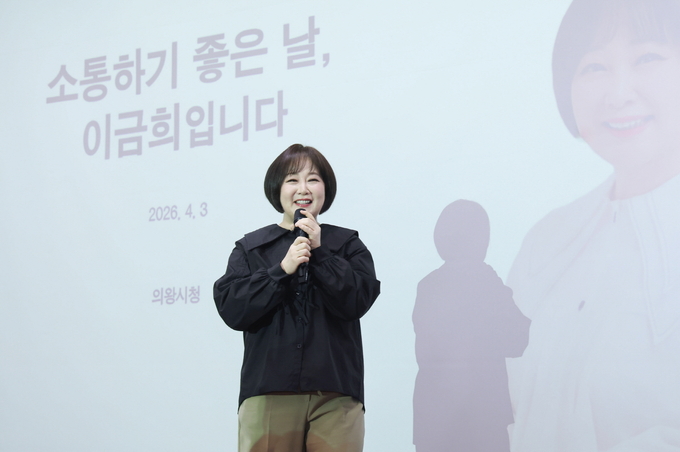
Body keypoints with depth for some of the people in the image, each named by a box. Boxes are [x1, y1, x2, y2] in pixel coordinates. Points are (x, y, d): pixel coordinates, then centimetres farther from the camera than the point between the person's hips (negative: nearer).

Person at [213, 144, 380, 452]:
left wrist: (320, 252, -8)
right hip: (269, 392, 0)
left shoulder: (347, 245, 11)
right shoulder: (250, 248, 12)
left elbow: (357, 301, -3)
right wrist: (282, 270, -10)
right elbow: (231, 310, -1)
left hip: (335, 394, 0)